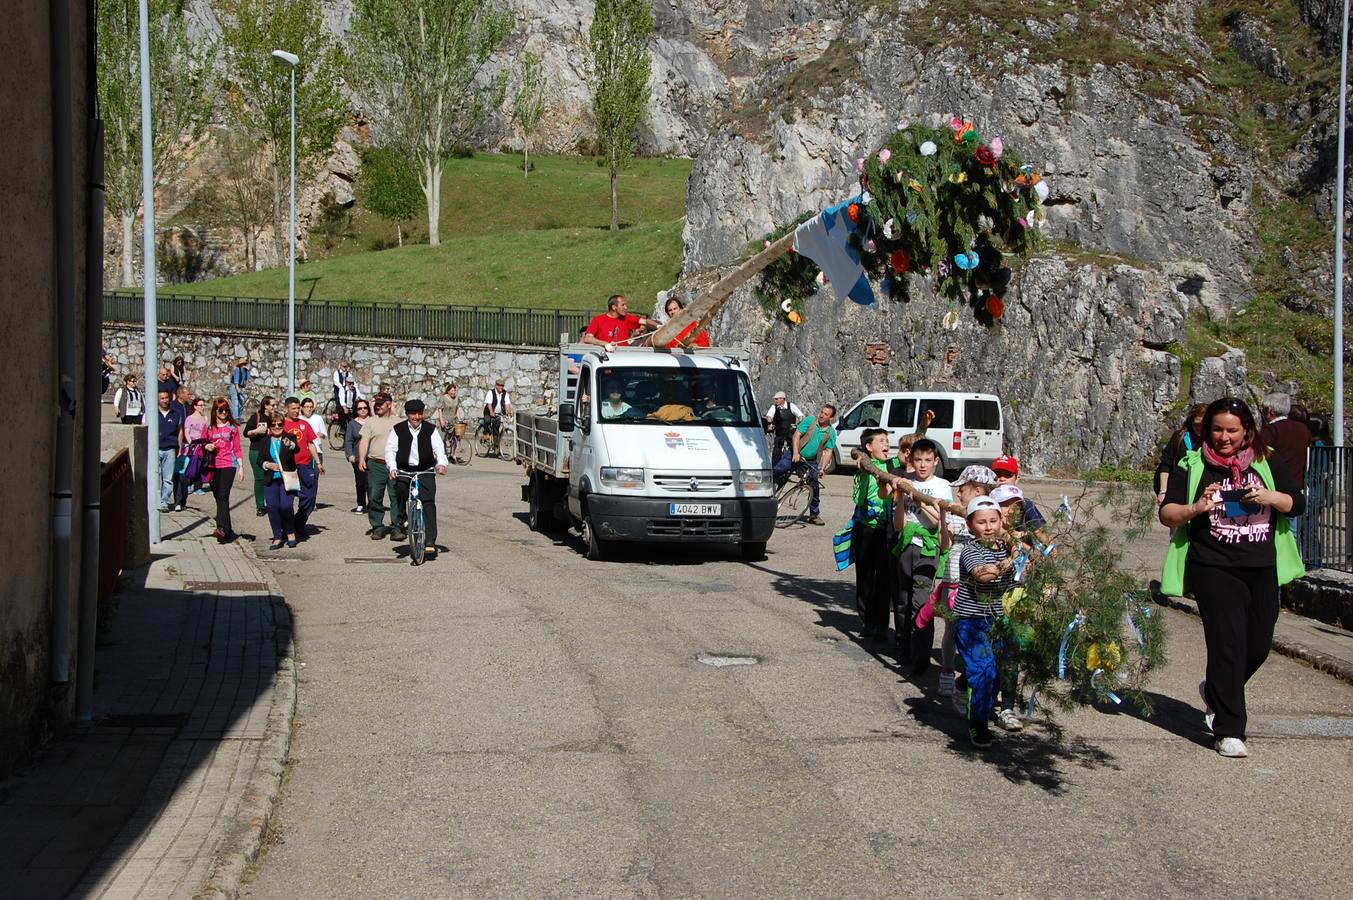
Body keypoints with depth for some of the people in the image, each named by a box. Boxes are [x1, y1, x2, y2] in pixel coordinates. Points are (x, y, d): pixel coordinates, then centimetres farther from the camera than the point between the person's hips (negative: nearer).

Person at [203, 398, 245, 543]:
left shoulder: (233, 427, 6)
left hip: (228, 465, -3)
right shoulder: (209, 427, 10)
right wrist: (206, 447, -7)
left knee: (223, 496, -17)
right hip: (213, 466, 3)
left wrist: (241, 467, 0)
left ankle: (221, 528, -30)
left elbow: (237, 449, 7)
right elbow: (202, 444, 17)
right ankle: (228, 531, 12)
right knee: (218, 498, 4)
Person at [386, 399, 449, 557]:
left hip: (425, 473, 0)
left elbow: (439, 448, -7)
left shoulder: (430, 430, 4)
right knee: (400, 488, -30)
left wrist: (441, 463, -28)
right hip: (403, 472, 0)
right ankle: (401, 522, -6)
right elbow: (390, 449, -3)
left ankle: (430, 542, -12)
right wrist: (392, 468, -20)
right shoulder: (398, 430, 4)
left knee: (428, 503, -11)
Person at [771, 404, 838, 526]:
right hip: (796, 456, -1)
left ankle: (814, 515, 12)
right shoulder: (810, 421, -6)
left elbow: (828, 452, -4)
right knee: (775, 473, -14)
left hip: (811, 462, 1)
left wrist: (822, 468, -18)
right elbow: (796, 435, -10)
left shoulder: (831, 433, -1)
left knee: (815, 487, -1)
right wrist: (795, 453, -23)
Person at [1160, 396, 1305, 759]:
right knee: (1227, 643, -10)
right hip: (1213, 568, -4)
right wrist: (1195, 508, -20)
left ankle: (1215, 692, 38)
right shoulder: (1194, 466, 1)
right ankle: (1228, 731, -6)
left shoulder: (1268, 463, 8)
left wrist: (1270, 497, -12)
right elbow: (1166, 514, -1)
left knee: (1259, 643, 9)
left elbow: (1297, 504, 7)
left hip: (1262, 568, 4)